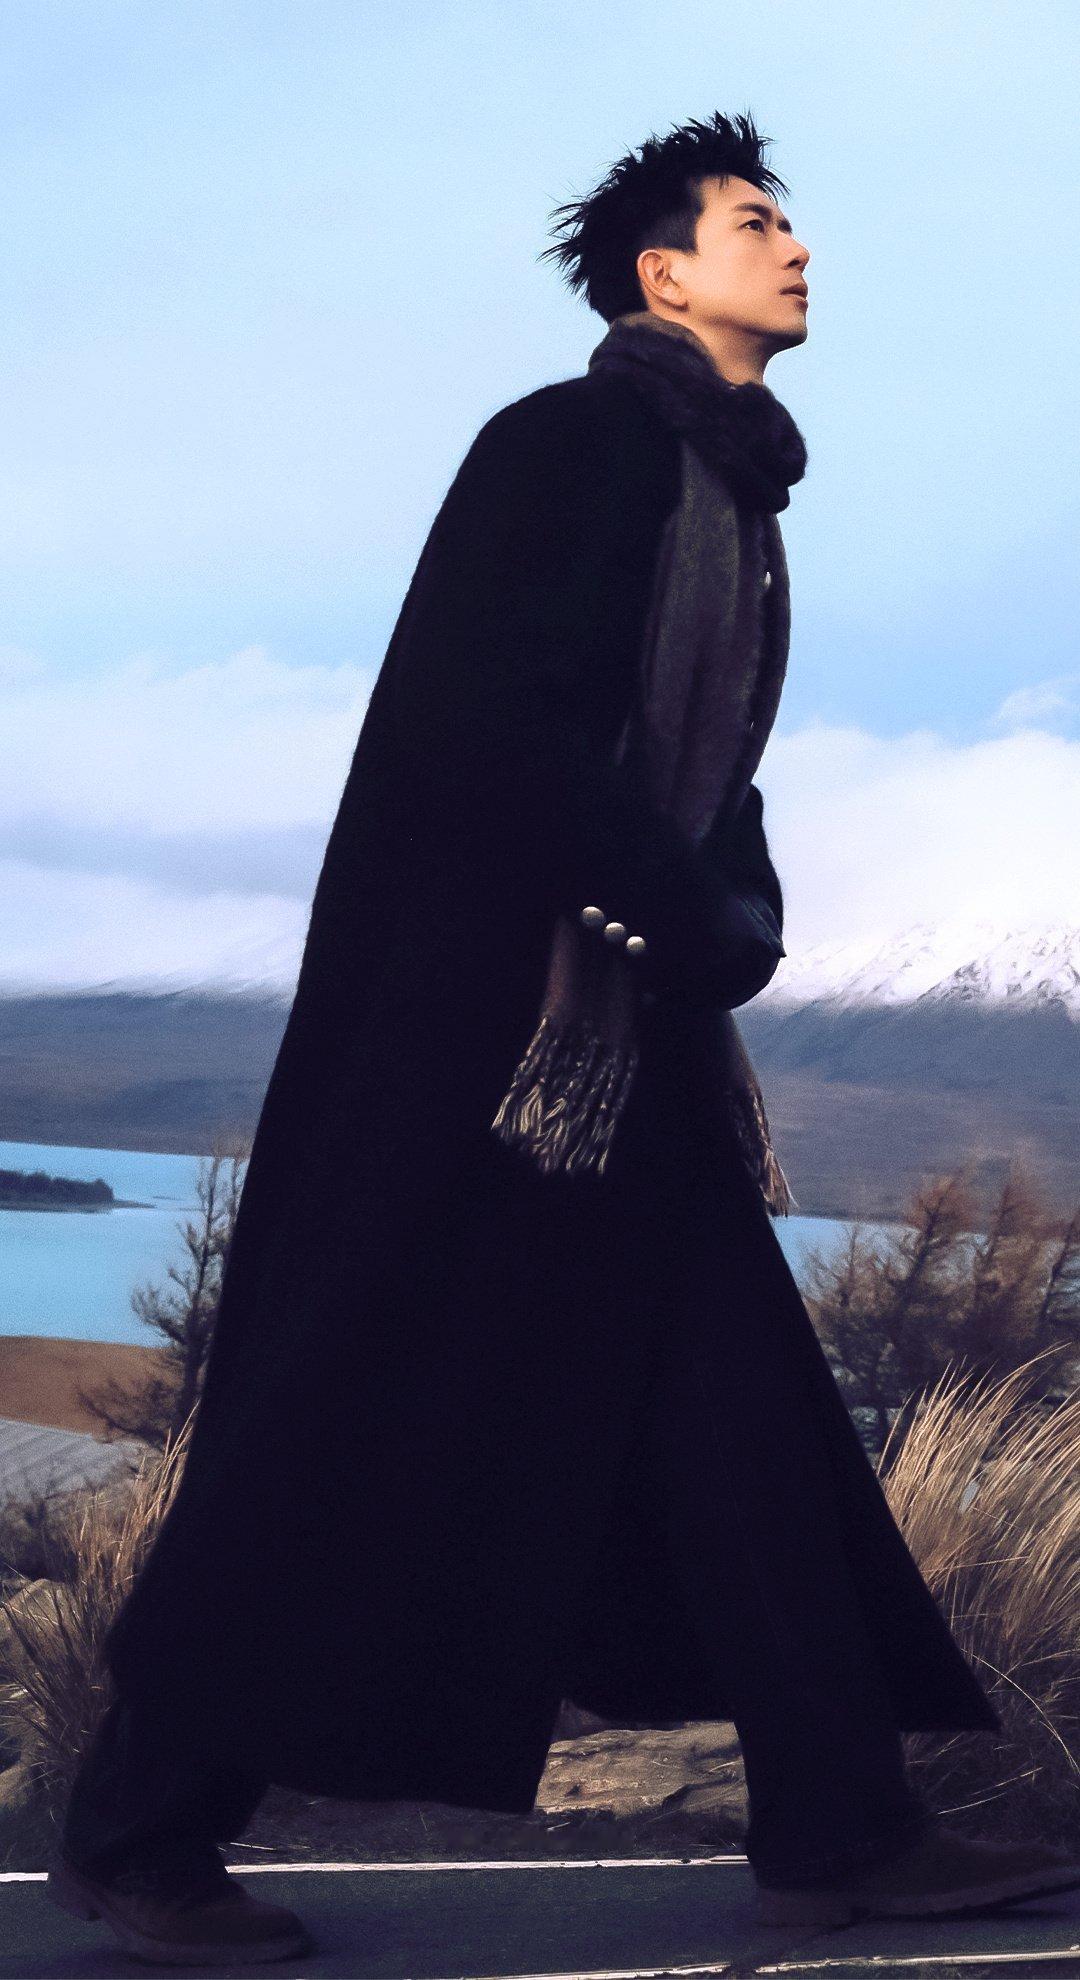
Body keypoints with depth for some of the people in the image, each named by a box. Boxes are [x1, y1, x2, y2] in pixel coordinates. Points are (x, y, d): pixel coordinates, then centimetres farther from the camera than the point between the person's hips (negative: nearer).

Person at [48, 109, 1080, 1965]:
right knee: (359, 1414, -4)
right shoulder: (577, 443, -10)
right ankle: (138, 1830, 9)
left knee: (741, 1400, 6)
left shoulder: (734, 503, 17)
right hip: (466, 1001, -9)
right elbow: (484, 722, -21)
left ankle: (839, 1827, 11)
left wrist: (722, 1070, 15)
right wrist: (696, 913, -14)